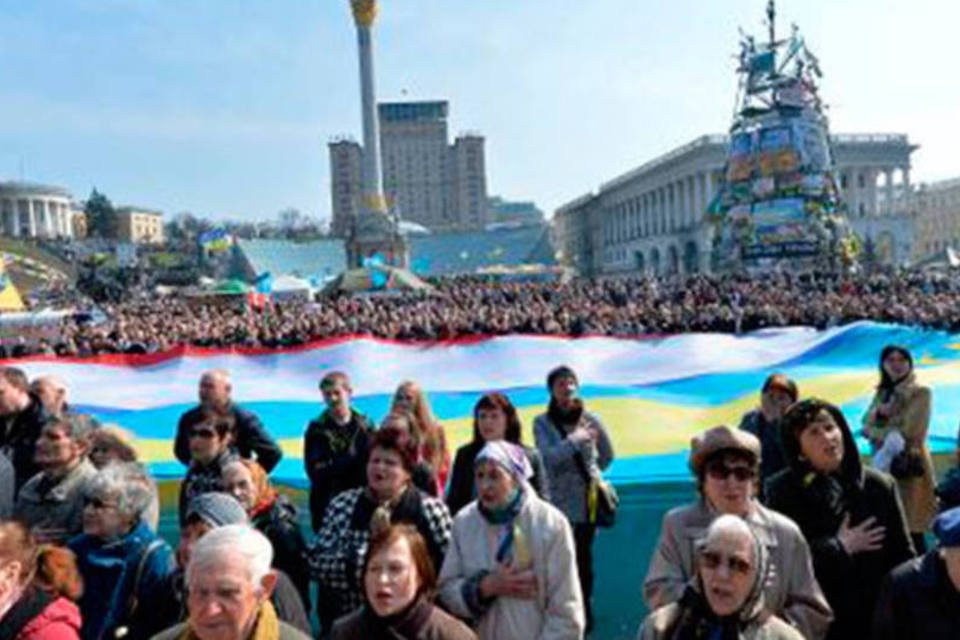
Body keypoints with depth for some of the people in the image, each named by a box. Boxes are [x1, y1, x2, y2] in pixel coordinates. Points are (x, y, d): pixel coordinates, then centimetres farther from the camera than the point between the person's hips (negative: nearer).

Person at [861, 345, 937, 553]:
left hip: (911, 466, -6)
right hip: (884, 464, 6)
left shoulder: (920, 392, -5)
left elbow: (907, 430, -13)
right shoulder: (882, 392, 13)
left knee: (911, 532, -6)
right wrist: (880, 412, -13)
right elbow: (867, 426, 5)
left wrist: (880, 432, -1)